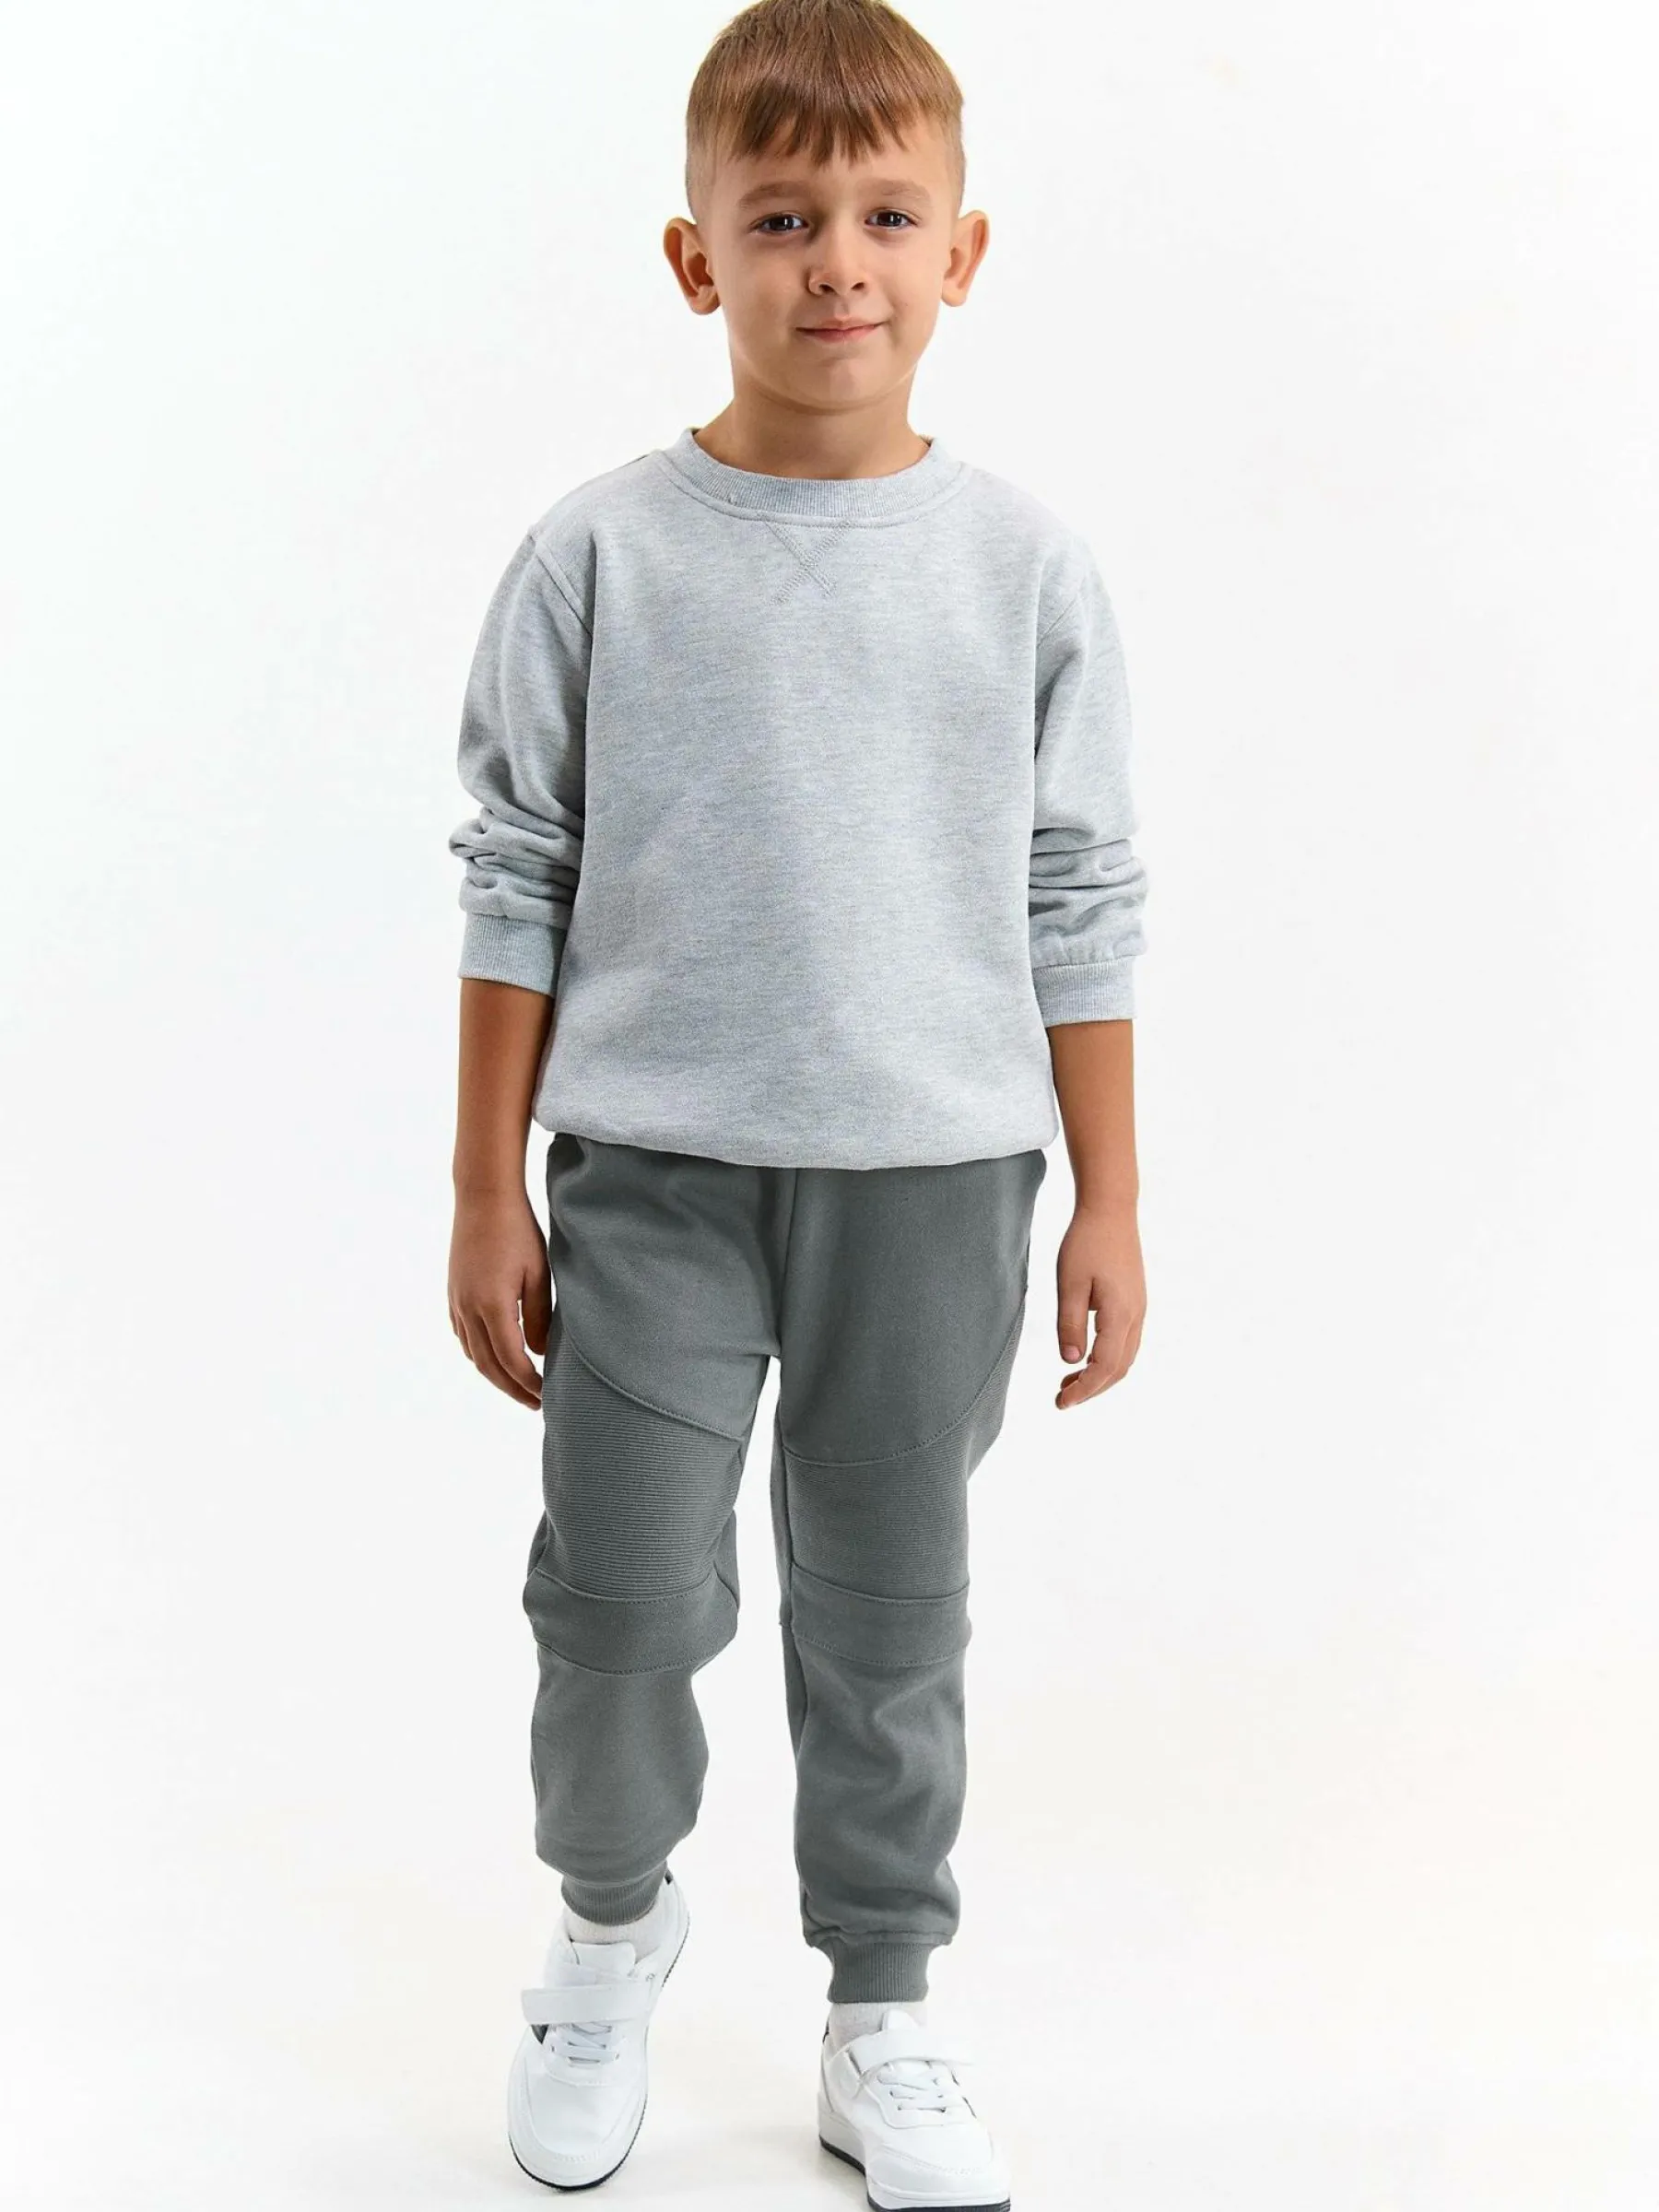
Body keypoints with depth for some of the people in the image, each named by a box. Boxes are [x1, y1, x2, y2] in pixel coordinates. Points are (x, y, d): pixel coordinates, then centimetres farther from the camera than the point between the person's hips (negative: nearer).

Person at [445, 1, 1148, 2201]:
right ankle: (612, 1918, 33)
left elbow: (1080, 904, 5)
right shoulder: (599, 554, -2)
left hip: (934, 1177, 1)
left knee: (891, 1624, 10)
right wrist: (486, 1195, 1)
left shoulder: (1028, 563, 1)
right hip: (653, 1167, 0)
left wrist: (1112, 1204, 4)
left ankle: (884, 2022, 29)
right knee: (623, 1598, 2)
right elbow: (518, 884, 2)